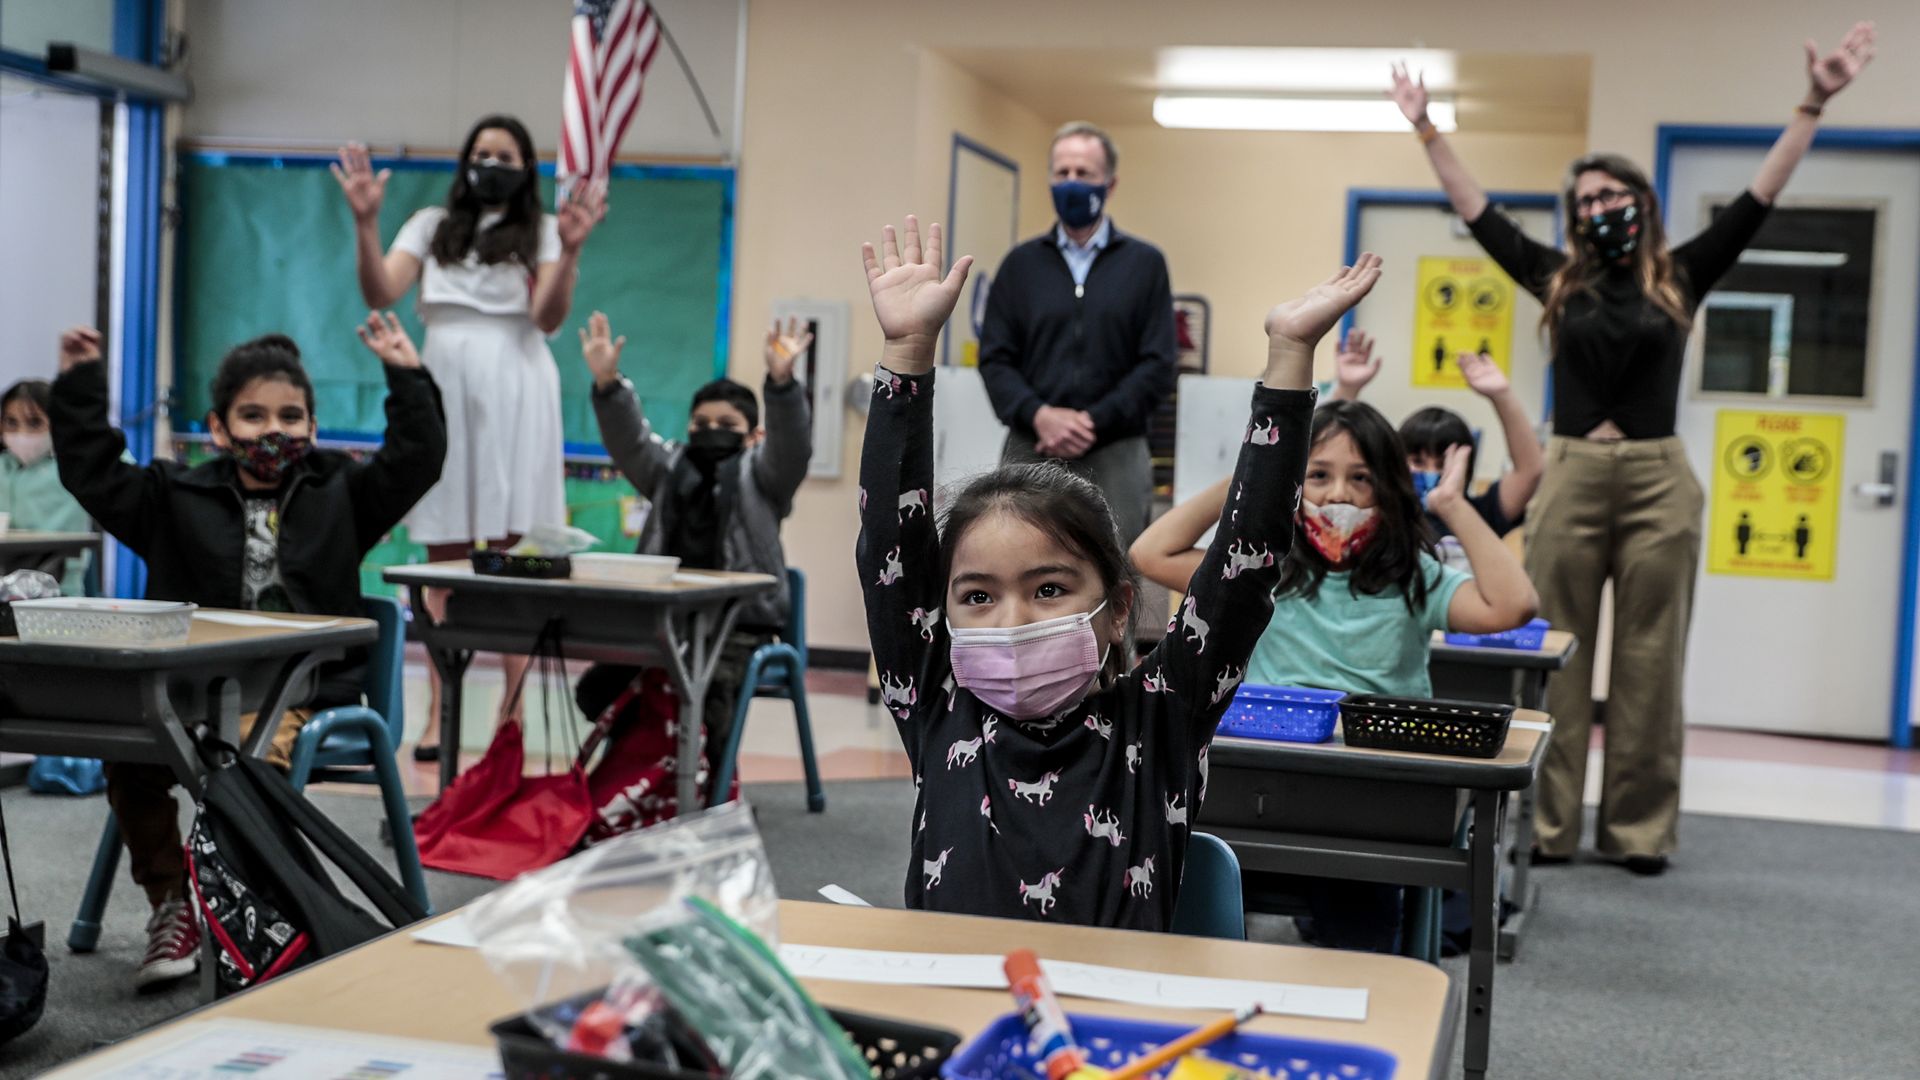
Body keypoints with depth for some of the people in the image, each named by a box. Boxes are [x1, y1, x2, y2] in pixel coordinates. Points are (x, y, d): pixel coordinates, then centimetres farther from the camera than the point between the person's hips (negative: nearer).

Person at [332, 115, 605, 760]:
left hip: (514, 394, -2)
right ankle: (439, 718, 3)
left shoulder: (540, 231, 10)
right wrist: (365, 224, -10)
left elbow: (549, 318, -5)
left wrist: (570, 250, -19)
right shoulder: (433, 226, 16)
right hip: (443, 389, 2)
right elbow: (380, 295, 2)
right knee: (444, 561, 1)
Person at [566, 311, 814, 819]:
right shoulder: (669, 467, 19)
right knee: (598, 690, -16)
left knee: (702, 698, -31)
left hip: (739, 622, -4)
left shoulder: (759, 474, 9)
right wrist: (607, 384, -17)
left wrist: (781, 382, -30)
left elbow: (791, 445, -11)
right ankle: (646, 765, 4)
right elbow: (628, 439, 2)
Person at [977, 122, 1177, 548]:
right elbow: (994, 358, 6)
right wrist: (1039, 415, -11)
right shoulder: (1021, 264, 11)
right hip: (1030, 452, 1)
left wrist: (1094, 422, -11)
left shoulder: (1144, 264, 7)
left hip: (1114, 458, -1)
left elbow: (1159, 364, 1)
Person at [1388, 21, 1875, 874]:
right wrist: (1427, 130, 9)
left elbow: (1758, 201, 3)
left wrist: (1814, 104, -3)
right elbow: (1479, 214, 11)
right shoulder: (1559, 281, 8)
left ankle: (1639, 828, 11)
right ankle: (1545, 825, 10)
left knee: (1649, 662, 3)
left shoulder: (1680, 279, 6)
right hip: (1570, 478, 1)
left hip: (1658, 483, -1)